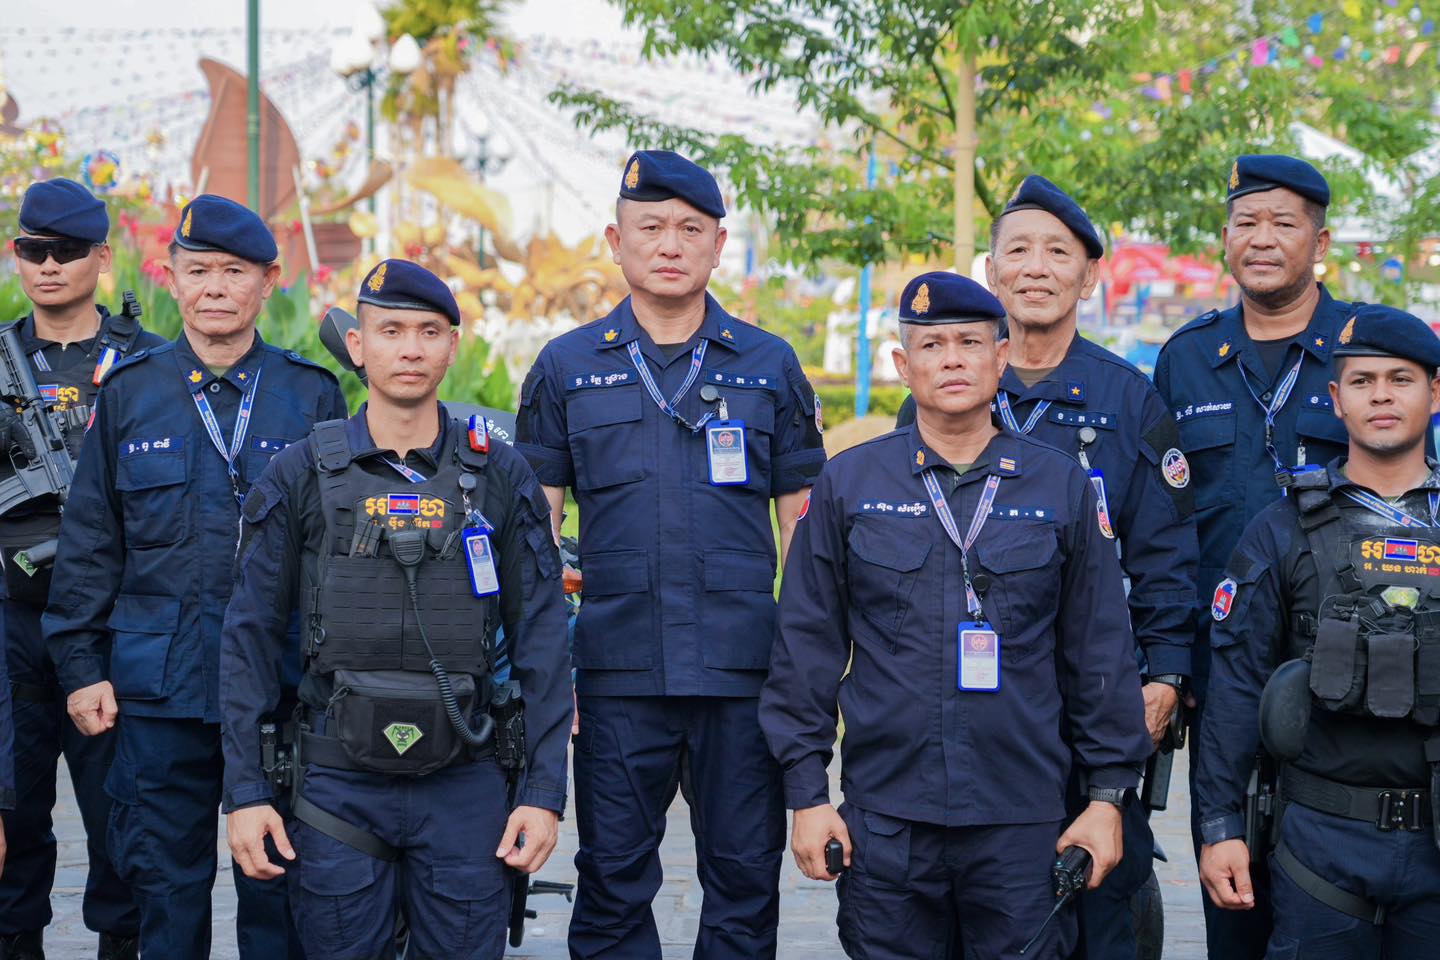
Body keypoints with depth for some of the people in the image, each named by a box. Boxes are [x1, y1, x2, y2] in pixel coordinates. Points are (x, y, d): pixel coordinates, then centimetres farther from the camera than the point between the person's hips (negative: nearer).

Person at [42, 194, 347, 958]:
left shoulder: (312, 395, 3)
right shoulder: (128, 393, 5)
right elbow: (89, 541, 8)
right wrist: (80, 664, 3)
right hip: (157, 688, 1)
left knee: (277, 881, 6)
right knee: (164, 880, 8)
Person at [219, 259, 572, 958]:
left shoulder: (501, 477, 4)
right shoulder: (300, 476, 2)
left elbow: (541, 638, 3)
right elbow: (250, 637, 3)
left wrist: (545, 791, -3)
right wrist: (244, 791, -3)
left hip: (465, 788, 1)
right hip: (338, 787, 0)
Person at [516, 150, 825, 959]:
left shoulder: (771, 366, 8)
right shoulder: (567, 369, 7)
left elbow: (803, 522, 10)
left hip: (744, 671, 0)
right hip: (617, 677, 0)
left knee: (746, 879, 5)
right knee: (612, 883, 6)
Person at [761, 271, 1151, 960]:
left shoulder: (1062, 487, 6)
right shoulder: (847, 485, 5)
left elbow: (1101, 652, 8)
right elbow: (807, 647, 6)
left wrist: (1108, 794, 3)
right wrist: (806, 794, 1)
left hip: (1024, 822, 0)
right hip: (883, 818, 0)